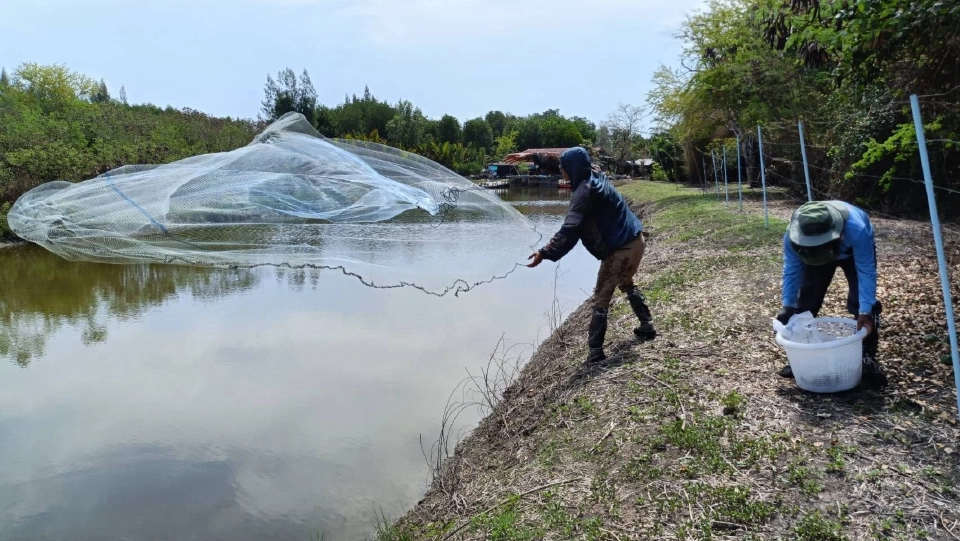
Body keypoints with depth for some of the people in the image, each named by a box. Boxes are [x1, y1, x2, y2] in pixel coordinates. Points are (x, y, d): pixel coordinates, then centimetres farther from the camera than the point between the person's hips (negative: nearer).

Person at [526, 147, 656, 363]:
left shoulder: (585, 191, -18)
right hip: (636, 240, 10)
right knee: (626, 284, 32)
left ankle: (595, 350, 2)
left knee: (601, 299, 0)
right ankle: (647, 327, 38)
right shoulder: (595, 175, 10)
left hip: (619, 248, -10)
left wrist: (545, 252, -30)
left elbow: (570, 229, -27)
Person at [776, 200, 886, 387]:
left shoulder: (857, 230, -46)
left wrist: (865, 312, -42)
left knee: (861, 303, -17)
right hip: (815, 252, 2)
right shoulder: (793, 234, -38)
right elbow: (791, 271, -24)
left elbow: (866, 272, -38)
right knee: (806, 302, -3)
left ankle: (868, 359, -4)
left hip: (856, 252, -2)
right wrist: (788, 306, -28)